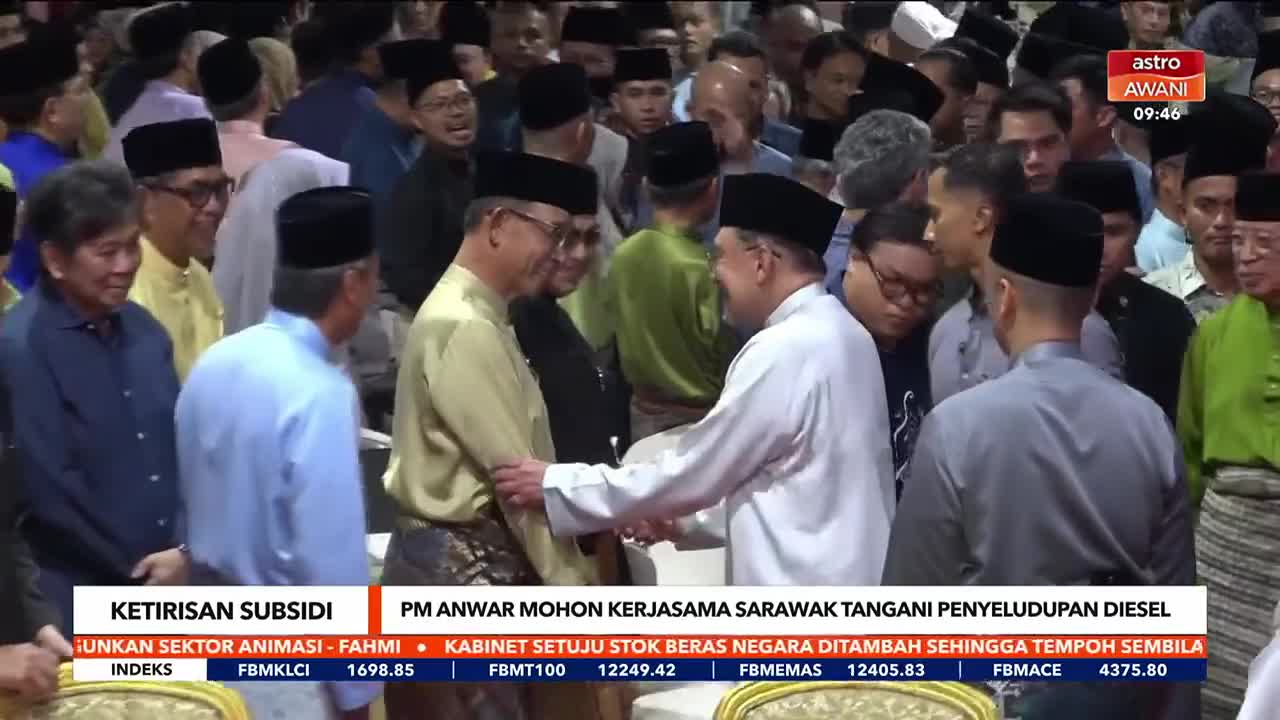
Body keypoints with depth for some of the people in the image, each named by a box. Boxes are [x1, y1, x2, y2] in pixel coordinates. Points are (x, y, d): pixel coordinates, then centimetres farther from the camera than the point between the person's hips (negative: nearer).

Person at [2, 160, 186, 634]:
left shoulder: (143, 329, 8)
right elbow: (49, 489, -16)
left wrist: (185, 550, -3)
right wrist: (139, 568, -7)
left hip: (171, 584, 6)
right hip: (78, 599, -6)